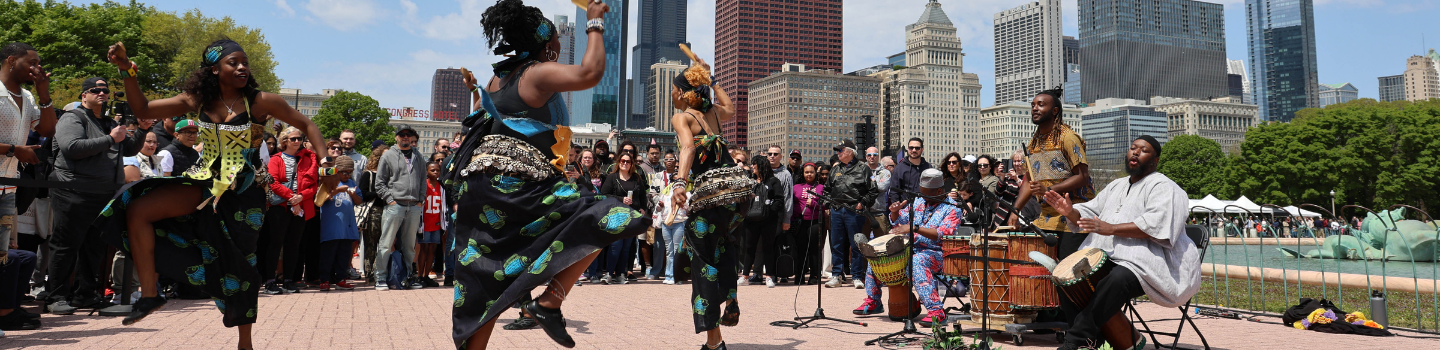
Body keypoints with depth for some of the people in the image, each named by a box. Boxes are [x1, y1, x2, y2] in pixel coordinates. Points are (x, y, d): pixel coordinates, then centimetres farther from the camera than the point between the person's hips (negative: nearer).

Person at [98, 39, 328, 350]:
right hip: (206, 183, 4)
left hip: (244, 191, -4)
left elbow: (307, 125, -7)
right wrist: (127, 71, -9)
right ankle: (150, 294, -1)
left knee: (239, 264, 3)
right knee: (137, 210, -11)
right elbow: (142, 110, 3)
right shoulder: (197, 101, 1)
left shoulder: (261, 102, -11)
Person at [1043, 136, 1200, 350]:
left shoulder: (1163, 187, -1)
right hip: (1106, 259, 8)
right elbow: (1090, 213, 23)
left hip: (1146, 259, -8)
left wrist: (1111, 228, -26)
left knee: (1118, 279, -38)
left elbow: (1157, 224, -19)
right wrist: (1071, 213, -1)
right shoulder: (1116, 186, 24)